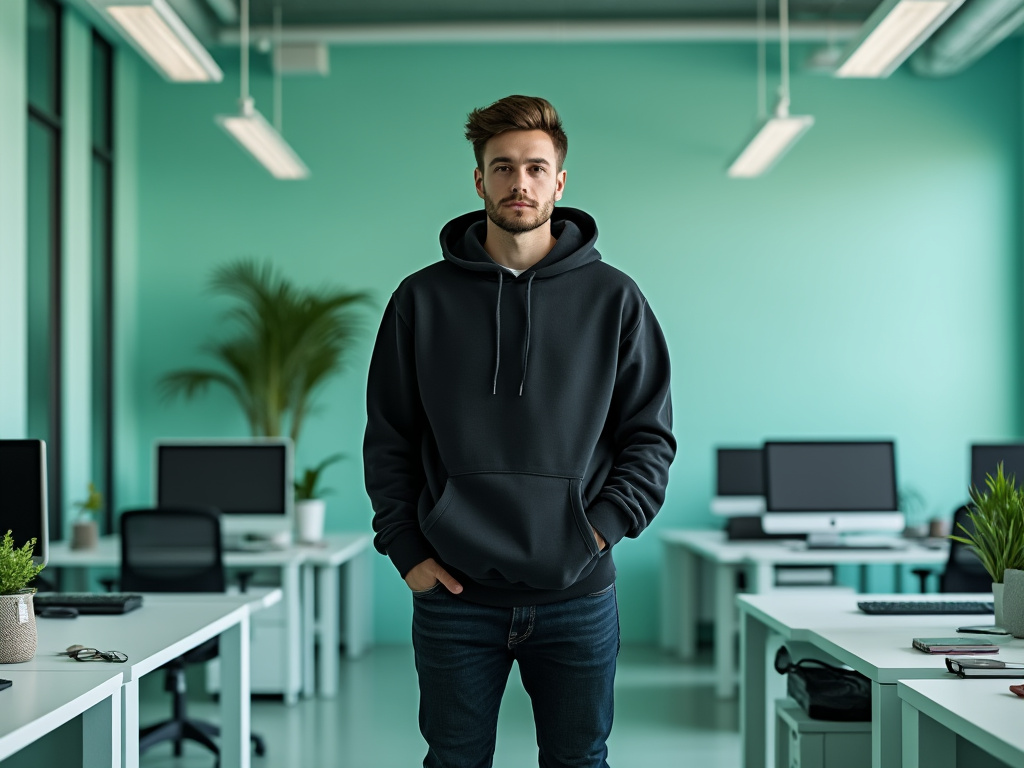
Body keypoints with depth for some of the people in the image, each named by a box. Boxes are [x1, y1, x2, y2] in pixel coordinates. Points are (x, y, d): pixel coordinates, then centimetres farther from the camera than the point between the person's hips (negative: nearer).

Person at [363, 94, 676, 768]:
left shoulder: (613, 299, 3)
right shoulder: (423, 300, 4)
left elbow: (651, 434, 5)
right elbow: (388, 439, 6)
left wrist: (604, 525, -8)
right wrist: (406, 549, -3)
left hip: (578, 593, 0)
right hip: (454, 594, 0)